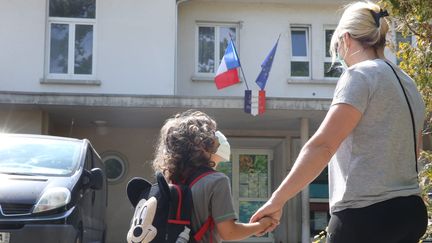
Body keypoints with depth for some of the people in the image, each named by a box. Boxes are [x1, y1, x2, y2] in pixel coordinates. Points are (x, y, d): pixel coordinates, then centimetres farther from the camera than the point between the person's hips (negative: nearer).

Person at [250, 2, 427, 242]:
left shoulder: (360, 75, -10)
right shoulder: (408, 83, 16)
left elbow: (322, 146, -20)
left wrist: (277, 200, -19)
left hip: (366, 214, -8)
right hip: (411, 211, 9)